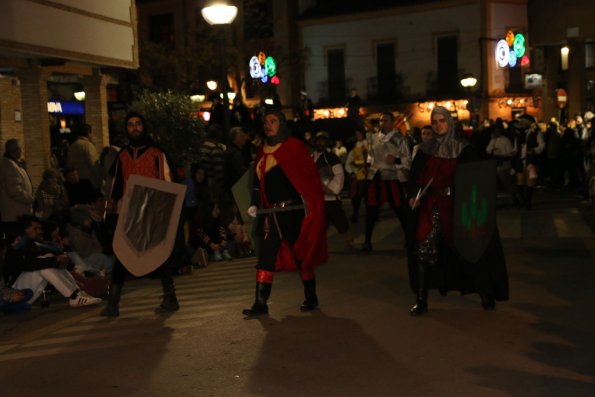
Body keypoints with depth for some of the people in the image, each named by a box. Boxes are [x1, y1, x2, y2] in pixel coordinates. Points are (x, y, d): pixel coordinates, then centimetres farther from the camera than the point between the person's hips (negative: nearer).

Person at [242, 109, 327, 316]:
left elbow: (310, 177, -7)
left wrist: (309, 205, -14)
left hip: (293, 211, -5)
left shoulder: (294, 147, -4)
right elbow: (259, 182, 18)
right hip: (270, 212, 5)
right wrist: (255, 204, 6)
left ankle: (311, 297, 21)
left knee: (300, 253, 5)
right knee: (265, 256, -1)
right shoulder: (263, 152, 13)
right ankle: (260, 303, 3)